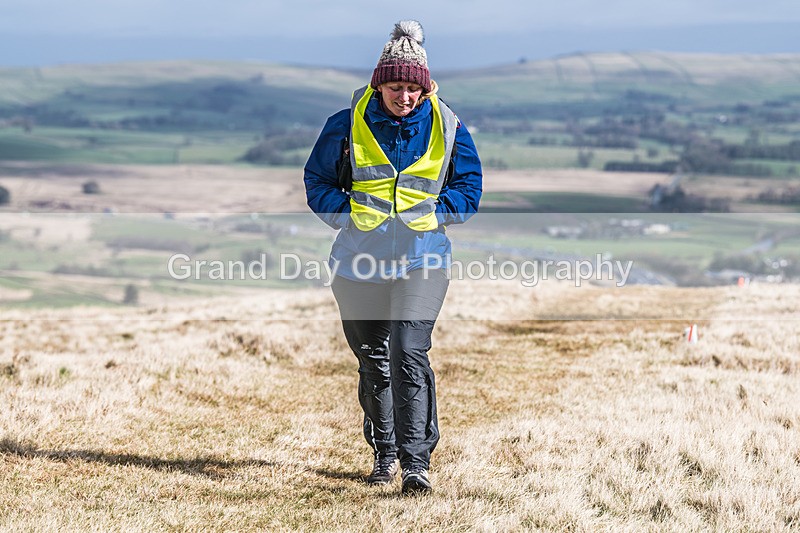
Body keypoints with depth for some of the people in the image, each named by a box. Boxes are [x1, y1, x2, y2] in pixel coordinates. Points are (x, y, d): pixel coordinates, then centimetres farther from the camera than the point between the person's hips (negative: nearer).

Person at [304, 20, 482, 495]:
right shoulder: (348, 125, 0)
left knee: (409, 354, -17)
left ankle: (416, 463, -17)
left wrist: (431, 214, -6)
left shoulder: (447, 128, 1)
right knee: (373, 361, 13)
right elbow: (318, 182, 7)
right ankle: (384, 453, 31)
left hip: (422, 260, -2)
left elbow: (469, 187, 8)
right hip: (360, 260, 2)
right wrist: (350, 215, -8)